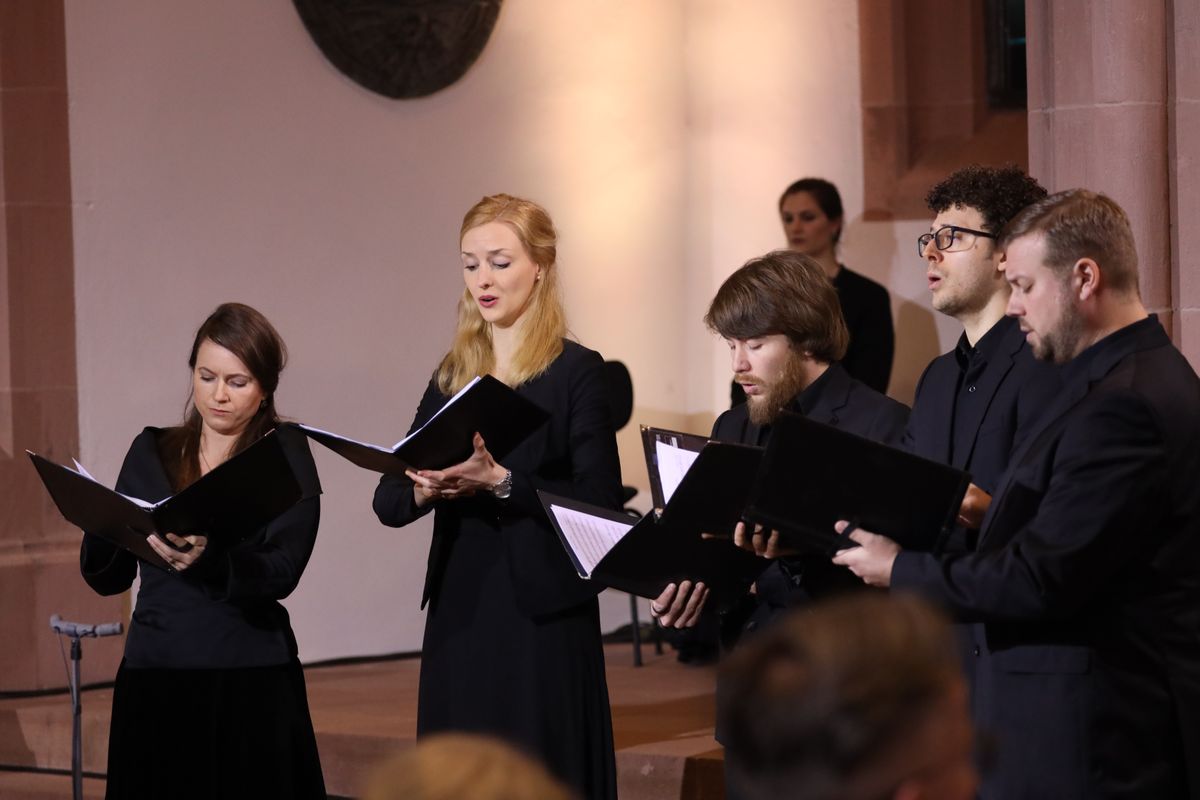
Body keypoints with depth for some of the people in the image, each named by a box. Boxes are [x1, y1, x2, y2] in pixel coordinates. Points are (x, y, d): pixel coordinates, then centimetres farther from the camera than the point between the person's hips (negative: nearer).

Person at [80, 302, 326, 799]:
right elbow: (107, 579, 7)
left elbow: (282, 573, -14)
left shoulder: (284, 454, 1)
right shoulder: (152, 452, 10)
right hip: (153, 681, 3)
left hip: (248, 683, -3)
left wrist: (207, 556, -32)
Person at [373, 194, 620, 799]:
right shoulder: (452, 375, 12)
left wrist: (500, 482, -23)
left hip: (542, 618, -5)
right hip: (459, 613, 5)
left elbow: (600, 501, -13)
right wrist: (425, 490, -13)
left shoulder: (576, 371, -4)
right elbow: (388, 501, 9)